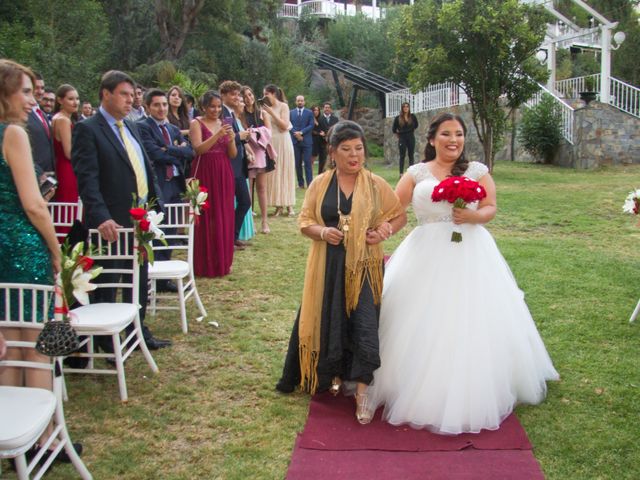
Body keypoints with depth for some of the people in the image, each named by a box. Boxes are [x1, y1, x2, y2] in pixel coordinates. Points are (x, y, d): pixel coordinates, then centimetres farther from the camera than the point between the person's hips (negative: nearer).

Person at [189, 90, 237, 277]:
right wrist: (218, 135, -24)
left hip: (224, 174, 5)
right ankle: (205, 264, 2)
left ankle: (222, 261, 16)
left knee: (224, 217, 6)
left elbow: (233, 154, 8)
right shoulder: (197, 123, -1)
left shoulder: (224, 124, 13)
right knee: (206, 218, -4)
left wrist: (231, 140, -11)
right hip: (205, 174, -5)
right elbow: (199, 148, -15)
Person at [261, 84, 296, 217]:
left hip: (282, 142, -3)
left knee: (285, 172, 2)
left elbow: (285, 125, -12)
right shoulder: (266, 108, 6)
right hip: (270, 142, 3)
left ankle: (289, 205, 7)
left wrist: (272, 113, -13)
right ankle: (278, 205, 5)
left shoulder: (283, 106, -2)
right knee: (273, 173, 1)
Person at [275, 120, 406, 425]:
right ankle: (334, 375, 33)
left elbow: (400, 216, 9)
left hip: (363, 266, -1)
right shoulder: (320, 184, 4)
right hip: (328, 268, 2)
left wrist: (385, 231, -11)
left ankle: (361, 391, -1)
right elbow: (304, 220, 7)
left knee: (365, 324, -9)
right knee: (329, 321, 10)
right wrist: (322, 232, -14)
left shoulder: (375, 185, 1)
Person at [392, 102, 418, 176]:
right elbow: (394, 129, 7)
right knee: (402, 156, 0)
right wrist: (398, 136, 9)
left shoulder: (412, 117, 0)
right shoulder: (398, 118, -3)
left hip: (411, 138, 1)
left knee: (411, 155, 4)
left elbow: (416, 125, 18)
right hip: (402, 139, -1)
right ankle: (401, 173, 0)